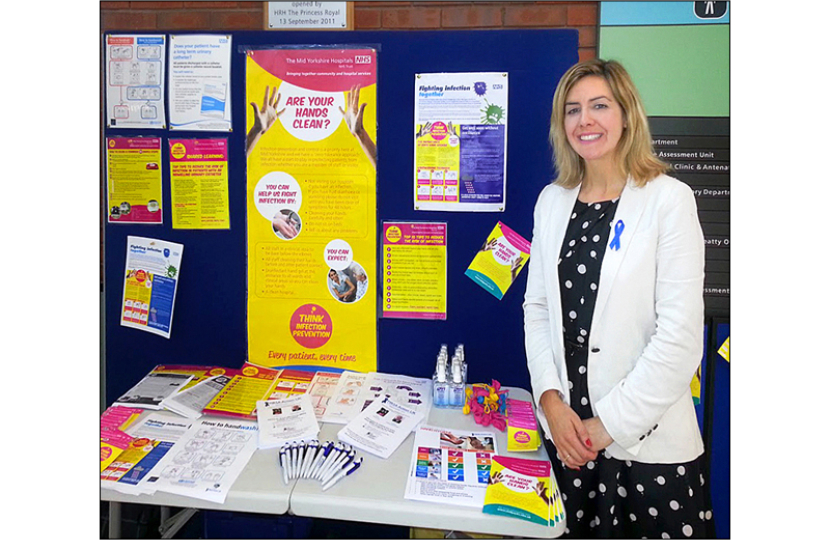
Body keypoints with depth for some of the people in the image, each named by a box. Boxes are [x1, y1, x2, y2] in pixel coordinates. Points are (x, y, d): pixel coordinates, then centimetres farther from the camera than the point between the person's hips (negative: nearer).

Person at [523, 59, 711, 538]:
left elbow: (680, 336, -13)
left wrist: (609, 423, -13)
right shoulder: (553, 201, 6)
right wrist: (551, 402, -6)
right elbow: (537, 309, 5)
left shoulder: (669, 199, -8)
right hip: (568, 430, 4)